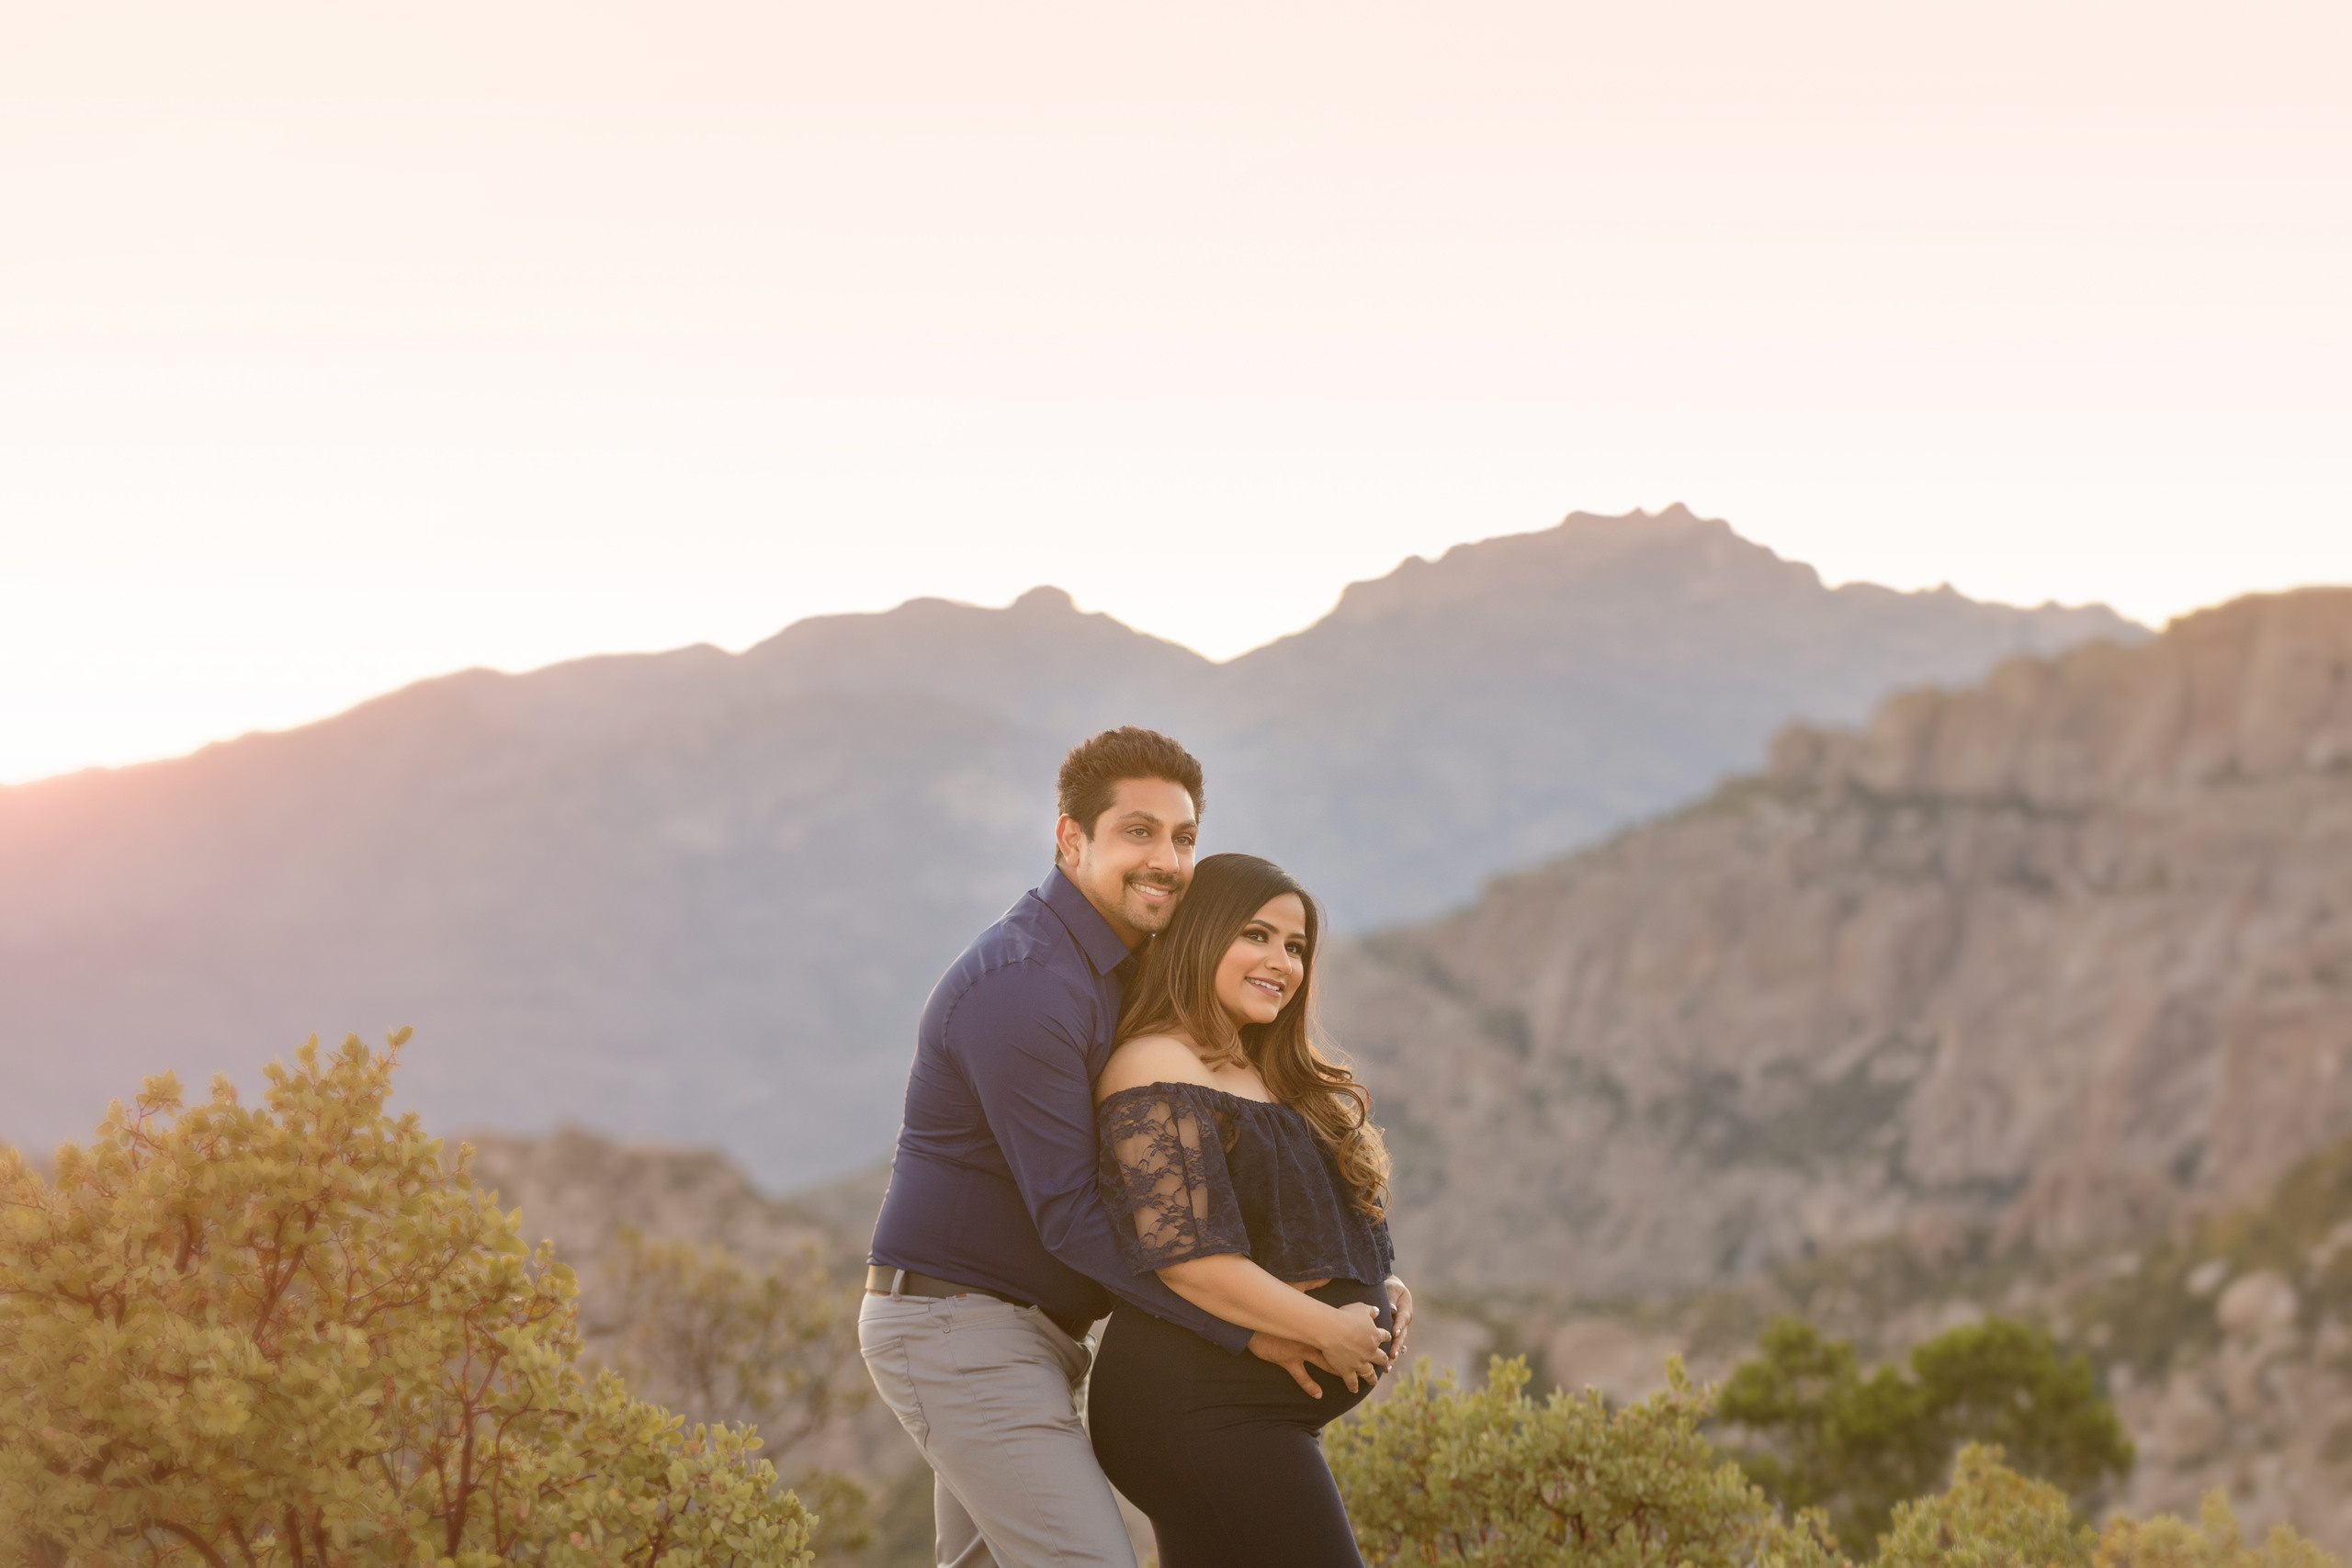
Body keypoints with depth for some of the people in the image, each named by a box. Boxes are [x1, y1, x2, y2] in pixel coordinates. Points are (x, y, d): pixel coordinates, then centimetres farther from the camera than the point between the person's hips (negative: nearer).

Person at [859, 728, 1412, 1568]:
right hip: (964, 1331, -10)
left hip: (1022, 1336, 10)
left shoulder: (1120, 972, 12)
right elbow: (1070, 1215, -23)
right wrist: (1248, 1330, -20)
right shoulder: (1022, 985, -21)